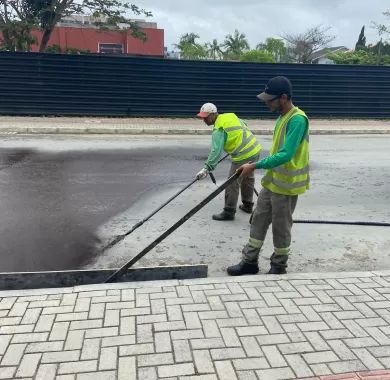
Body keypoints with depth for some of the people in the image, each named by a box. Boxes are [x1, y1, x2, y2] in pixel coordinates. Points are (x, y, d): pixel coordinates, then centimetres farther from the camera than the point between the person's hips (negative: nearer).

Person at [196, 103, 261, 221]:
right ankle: (247, 205, 38)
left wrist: (207, 168, -30)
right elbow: (244, 126, 22)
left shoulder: (219, 129, -16)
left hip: (243, 156, -10)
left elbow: (216, 151, -26)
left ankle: (229, 212, 8)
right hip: (254, 149, 10)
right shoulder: (231, 115, 8)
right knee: (248, 178, 23)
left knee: (232, 184, 0)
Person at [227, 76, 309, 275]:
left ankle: (278, 267, 24)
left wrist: (255, 166, -27)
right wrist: (258, 165, 14)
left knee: (281, 227, 6)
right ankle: (250, 261, 26)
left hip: (286, 185, -9)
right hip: (271, 181, 9)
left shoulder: (297, 119, -21)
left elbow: (285, 155, -29)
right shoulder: (282, 116, 9)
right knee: (258, 220, 13)